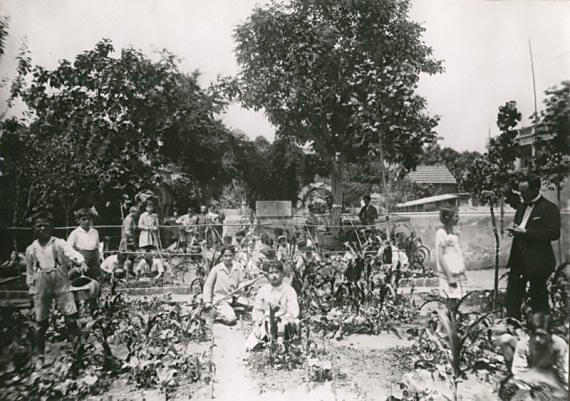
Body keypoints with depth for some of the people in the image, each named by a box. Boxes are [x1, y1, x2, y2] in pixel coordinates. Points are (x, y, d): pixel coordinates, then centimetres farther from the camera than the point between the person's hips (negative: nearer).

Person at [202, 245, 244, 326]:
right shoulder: (216, 269, -6)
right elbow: (207, 285, -2)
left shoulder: (237, 267, 3)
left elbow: (241, 283, 11)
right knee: (231, 319, -23)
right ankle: (216, 312, 5)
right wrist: (207, 302, -7)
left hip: (233, 299, 5)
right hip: (219, 299, -5)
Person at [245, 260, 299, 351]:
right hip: (266, 324, 2)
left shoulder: (289, 290, 0)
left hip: (284, 323, -2)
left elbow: (294, 312, -7)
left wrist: (282, 320, -23)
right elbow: (257, 309, 12)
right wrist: (257, 324, -5)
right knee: (248, 347, -19)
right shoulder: (263, 290, 10)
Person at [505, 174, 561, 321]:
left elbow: (554, 233, -18)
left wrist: (526, 232, -21)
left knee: (538, 297, 5)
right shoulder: (522, 207, 16)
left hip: (537, 261, -7)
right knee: (513, 295, 7)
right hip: (518, 259, 7)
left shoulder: (549, 208, -9)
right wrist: (515, 230, 2)